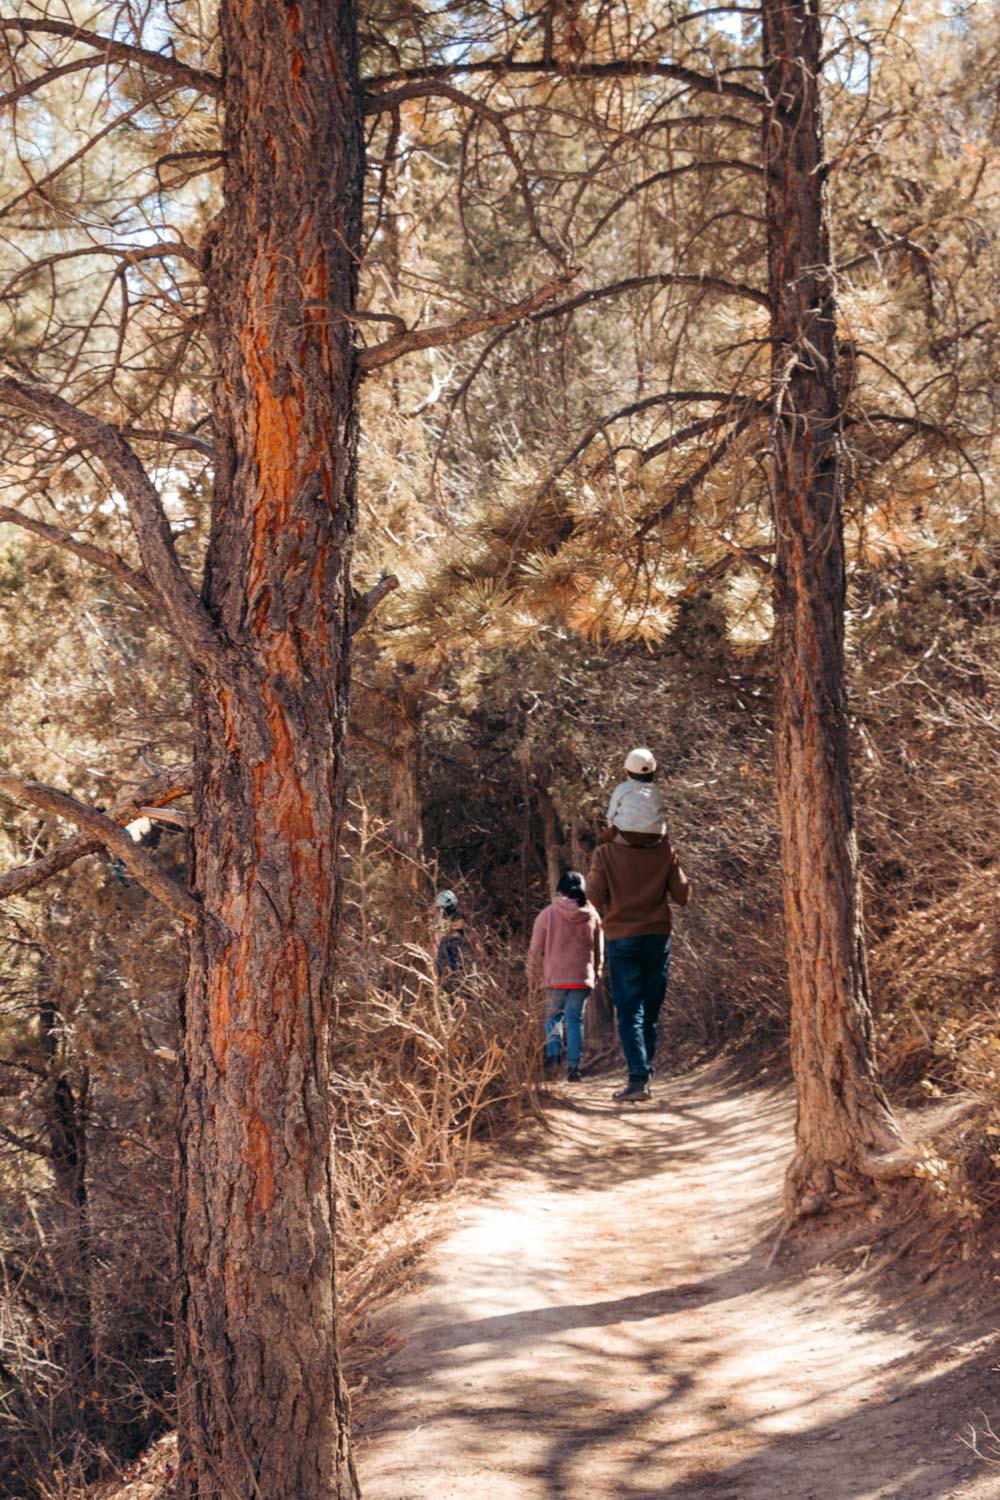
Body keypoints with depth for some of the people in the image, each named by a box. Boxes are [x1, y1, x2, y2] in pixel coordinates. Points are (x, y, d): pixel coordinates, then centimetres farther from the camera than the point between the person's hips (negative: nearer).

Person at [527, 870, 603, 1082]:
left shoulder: (548, 913, -3)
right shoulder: (592, 915, 5)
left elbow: (536, 948, 0)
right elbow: (598, 949, 12)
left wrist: (532, 974, 10)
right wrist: (596, 974, 22)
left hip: (555, 977, -2)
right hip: (583, 977, 2)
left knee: (553, 1016, 14)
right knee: (575, 1020, 5)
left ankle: (553, 1052, -7)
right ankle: (574, 1066, -1)